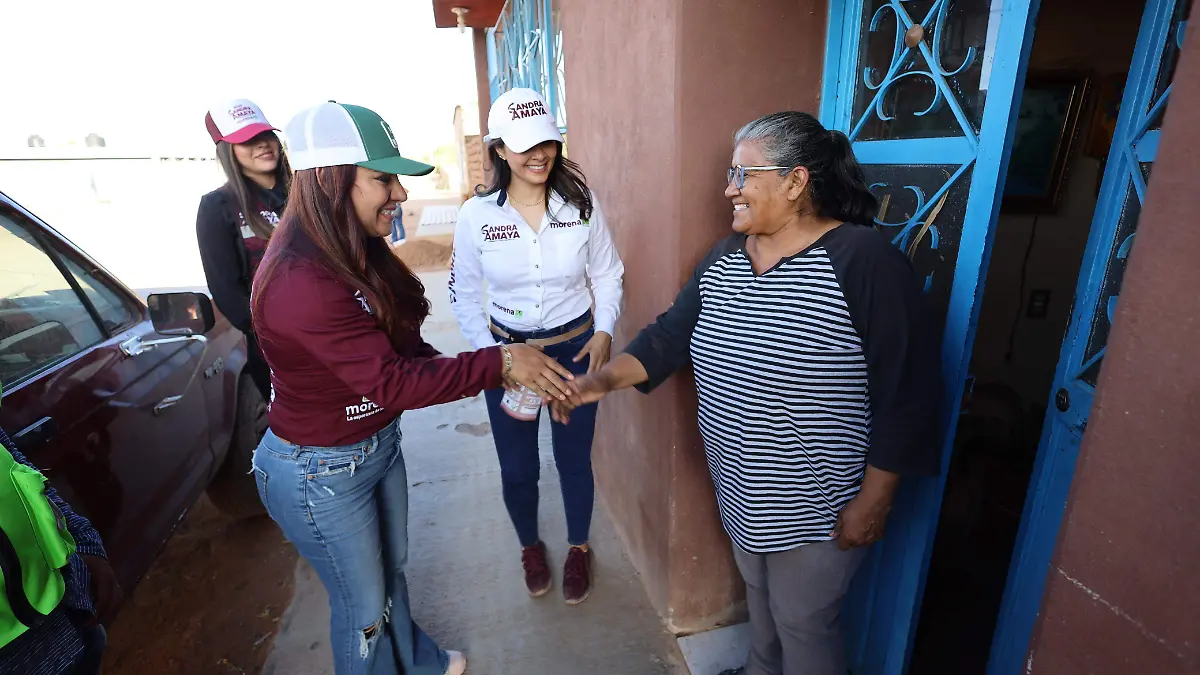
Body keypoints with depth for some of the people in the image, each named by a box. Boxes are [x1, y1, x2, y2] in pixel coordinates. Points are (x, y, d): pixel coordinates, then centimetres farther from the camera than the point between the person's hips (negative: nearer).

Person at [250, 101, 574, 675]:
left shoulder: (355, 255, -3)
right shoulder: (300, 281, -31)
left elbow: (400, 350, -1)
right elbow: (391, 381, -32)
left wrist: (495, 373, -9)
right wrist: (499, 362, -30)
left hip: (380, 444, 9)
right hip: (320, 472, -8)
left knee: (392, 570, 29)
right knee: (362, 604, 16)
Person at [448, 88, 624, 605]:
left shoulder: (581, 205, -9)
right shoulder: (476, 215, -10)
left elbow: (607, 274, 1)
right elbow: (463, 294, -1)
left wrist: (603, 331, -13)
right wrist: (491, 355, -10)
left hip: (575, 348, 0)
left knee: (574, 460, 15)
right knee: (517, 469, 15)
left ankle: (578, 549, 43)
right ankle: (530, 546, 46)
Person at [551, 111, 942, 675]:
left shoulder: (864, 261, -21)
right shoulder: (723, 259, 0)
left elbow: (907, 392, -18)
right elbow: (670, 336, 0)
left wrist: (873, 500, -14)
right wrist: (605, 379, -14)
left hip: (815, 510, -6)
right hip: (742, 495, 6)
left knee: (803, 626, 16)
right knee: (759, 601, 28)